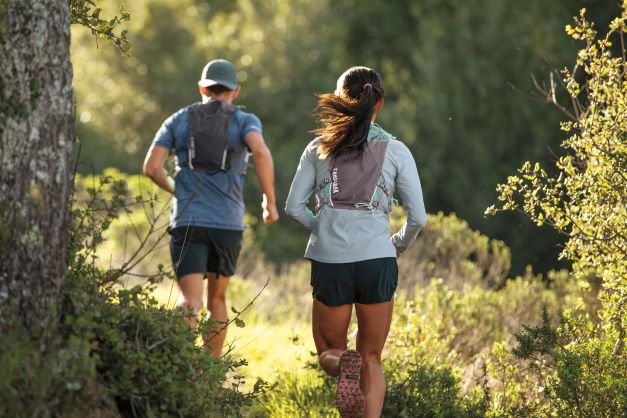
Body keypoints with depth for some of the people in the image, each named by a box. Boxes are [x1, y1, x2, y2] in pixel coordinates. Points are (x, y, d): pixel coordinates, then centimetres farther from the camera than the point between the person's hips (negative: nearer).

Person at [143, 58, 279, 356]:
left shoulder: (179, 120, 12)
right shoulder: (245, 121, 7)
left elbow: (151, 167, 3)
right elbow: (261, 153, -15)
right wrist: (270, 201, -6)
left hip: (187, 221, 0)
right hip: (228, 223, 1)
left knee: (191, 301, -11)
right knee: (217, 299, 19)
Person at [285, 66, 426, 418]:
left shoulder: (319, 148, 5)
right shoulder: (395, 150, 3)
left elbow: (294, 206, 3)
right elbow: (418, 217, 2)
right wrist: (399, 245, 22)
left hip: (329, 261, 0)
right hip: (377, 260, 0)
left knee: (329, 350, 16)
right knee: (371, 359, 12)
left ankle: (342, 366, -20)